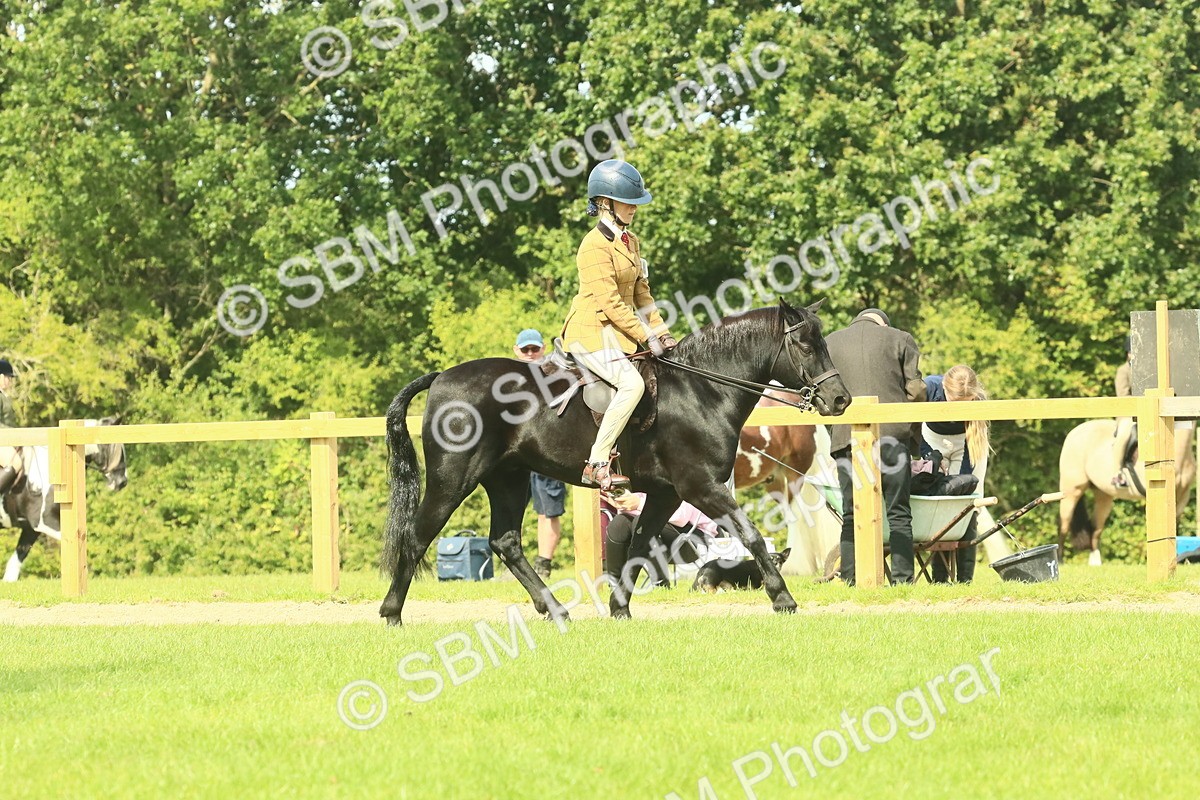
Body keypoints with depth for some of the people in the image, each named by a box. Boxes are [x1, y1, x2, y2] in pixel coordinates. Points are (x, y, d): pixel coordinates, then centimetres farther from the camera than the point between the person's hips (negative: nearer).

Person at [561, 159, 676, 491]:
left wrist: (661, 332, 7)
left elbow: (641, 293, 19)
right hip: (591, 331, -10)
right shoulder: (596, 245, -15)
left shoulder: (630, 242, 14)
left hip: (617, 333, 10)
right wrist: (648, 336, -17)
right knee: (632, 383, -29)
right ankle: (597, 465, -27)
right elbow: (610, 302, -19)